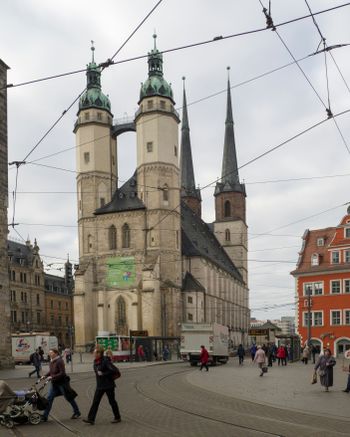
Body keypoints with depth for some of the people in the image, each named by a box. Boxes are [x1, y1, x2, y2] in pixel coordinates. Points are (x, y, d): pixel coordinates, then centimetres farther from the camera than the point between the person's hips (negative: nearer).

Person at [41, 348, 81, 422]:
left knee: (69, 398, 6)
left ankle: (77, 413, 23)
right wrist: (45, 376, 1)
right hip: (54, 383, 8)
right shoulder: (51, 361, 4)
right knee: (49, 398, -1)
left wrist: (52, 377, -28)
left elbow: (62, 373, -24)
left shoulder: (59, 361, -21)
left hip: (62, 383, -8)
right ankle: (44, 416, 1)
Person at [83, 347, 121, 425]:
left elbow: (113, 371, -25)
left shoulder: (105, 361, -19)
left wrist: (103, 374, -23)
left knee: (112, 401, 6)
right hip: (99, 386, 7)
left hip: (108, 385, -7)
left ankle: (117, 418, 20)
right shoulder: (95, 361, 5)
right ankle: (91, 419, 2)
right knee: (95, 402, 1)